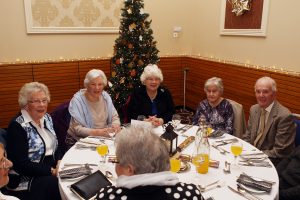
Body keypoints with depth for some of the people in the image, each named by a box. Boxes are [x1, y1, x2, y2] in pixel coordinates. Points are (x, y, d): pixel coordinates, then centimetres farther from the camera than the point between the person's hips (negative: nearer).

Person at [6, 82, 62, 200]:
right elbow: (20, 164, -19)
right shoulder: (17, 126, -15)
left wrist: (59, 162, -8)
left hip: (52, 169, 7)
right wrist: (51, 171, -21)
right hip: (26, 180, -6)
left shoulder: (47, 118, 6)